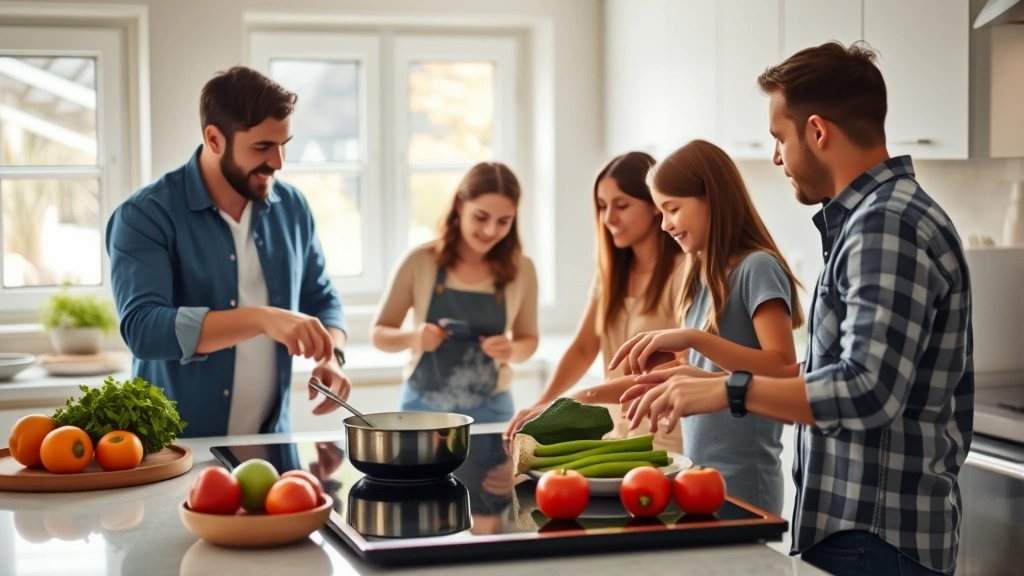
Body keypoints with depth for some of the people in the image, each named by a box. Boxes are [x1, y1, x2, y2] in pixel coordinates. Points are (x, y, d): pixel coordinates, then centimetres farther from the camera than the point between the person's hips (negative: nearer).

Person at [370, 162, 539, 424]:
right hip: (423, 407, -1)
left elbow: (528, 340, 7)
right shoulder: (419, 262, -10)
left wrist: (512, 350, -16)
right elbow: (379, 334, -2)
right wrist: (412, 337, -23)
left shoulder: (521, 269, -5)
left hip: (491, 410, 1)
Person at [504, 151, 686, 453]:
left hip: (668, 444, -6)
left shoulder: (682, 270, -14)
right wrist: (542, 405, -9)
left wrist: (587, 397, -29)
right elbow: (583, 349, 8)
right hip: (616, 434, 6)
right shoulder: (611, 270, 9)